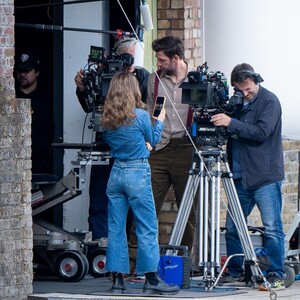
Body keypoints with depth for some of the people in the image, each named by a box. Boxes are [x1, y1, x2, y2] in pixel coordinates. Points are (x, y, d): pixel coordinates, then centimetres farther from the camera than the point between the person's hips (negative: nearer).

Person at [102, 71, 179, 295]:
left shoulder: (108, 119, 3)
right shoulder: (140, 116, -10)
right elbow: (153, 140, 5)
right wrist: (160, 121, 22)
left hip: (116, 173, 5)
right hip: (138, 174, -5)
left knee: (116, 228, 7)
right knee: (147, 229, -1)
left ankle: (117, 279, 6)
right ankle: (152, 280, -1)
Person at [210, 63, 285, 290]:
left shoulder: (269, 101, -7)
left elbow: (262, 132, -19)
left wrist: (231, 123, -25)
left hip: (265, 177, -6)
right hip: (241, 177, 6)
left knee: (272, 228, -6)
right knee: (232, 227, 6)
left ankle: (276, 276, -3)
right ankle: (235, 272, 16)